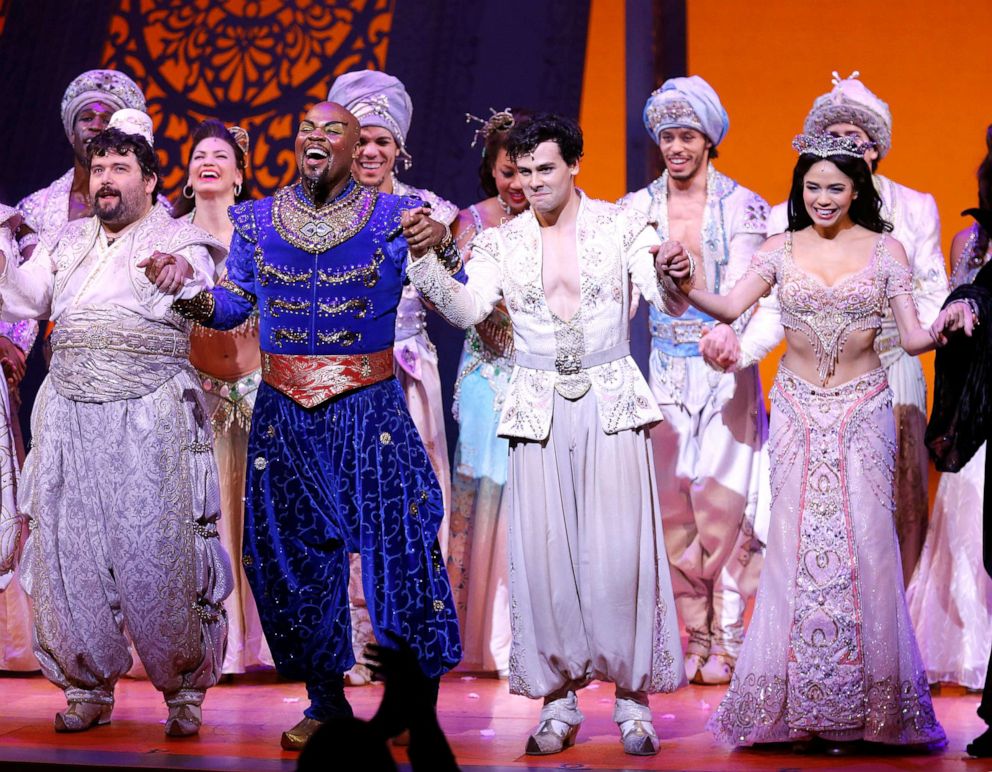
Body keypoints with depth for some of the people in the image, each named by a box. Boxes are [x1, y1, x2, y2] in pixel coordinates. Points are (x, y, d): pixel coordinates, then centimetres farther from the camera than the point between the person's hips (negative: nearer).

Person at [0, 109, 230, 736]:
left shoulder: (177, 239, 7)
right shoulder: (68, 242, 22)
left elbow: (200, 306, -11)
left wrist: (182, 278, -33)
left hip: (151, 416, -5)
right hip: (69, 415, 5)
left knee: (158, 549, -7)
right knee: (67, 548, 3)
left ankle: (185, 691, 4)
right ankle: (88, 687, 14)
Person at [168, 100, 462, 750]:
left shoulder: (391, 217, 0)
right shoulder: (257, 221, 8)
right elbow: (232, 306, 9)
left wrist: (440, 249, -22)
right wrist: (190, 297, -11)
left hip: (370, 410, -3)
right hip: (284, 413, 3)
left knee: (394, 545, -4)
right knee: (295, 551, 6)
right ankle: (326, 702, 20)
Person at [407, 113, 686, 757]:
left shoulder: (621, 226, 3)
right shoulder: (501, 243, 7)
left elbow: (670, 304, -7)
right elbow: (469, 310, -7)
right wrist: (425, 262, -22)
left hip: (611, 401, -2)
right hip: (539, 406, 2)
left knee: (619, 549, -4)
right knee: (544, 551, 1)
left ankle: (633, 695, 7)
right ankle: (560, 699, 11)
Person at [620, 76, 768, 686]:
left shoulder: (742, 206, 0)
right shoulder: (639, 208, 8)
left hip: (725, 369, -2)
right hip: (667, 371, 2)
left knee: (722, 501, -6)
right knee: (672, 503, 0)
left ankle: (728, 638, 4)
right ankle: (696, 636, 10)